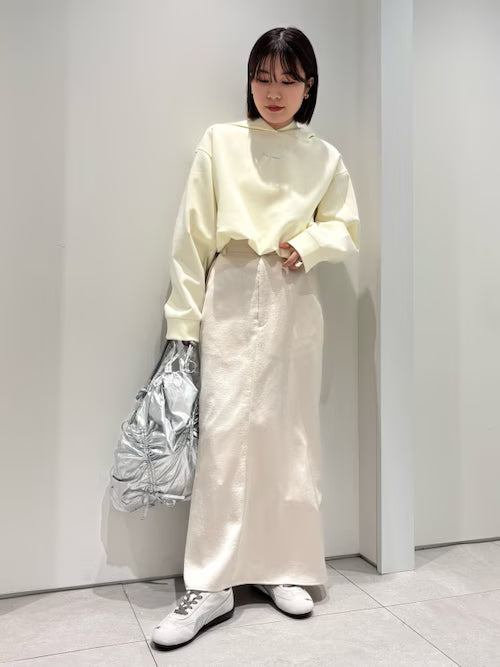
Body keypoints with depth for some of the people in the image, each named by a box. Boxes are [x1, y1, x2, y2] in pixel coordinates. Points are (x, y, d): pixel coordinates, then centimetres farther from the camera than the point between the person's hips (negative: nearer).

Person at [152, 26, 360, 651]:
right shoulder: (220, 141, 4)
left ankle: (285, 569, 20)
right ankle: (210, 585, 3)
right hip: (231, 299, -1)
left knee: (291, 432, 5)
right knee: (223, 433, -7)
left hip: (294, 303, 2)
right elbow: (192, 234, 1)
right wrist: (183, 319, -2)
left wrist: (308, 245, -10)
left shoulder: (324, 157, 9)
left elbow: (346, 230, 12)